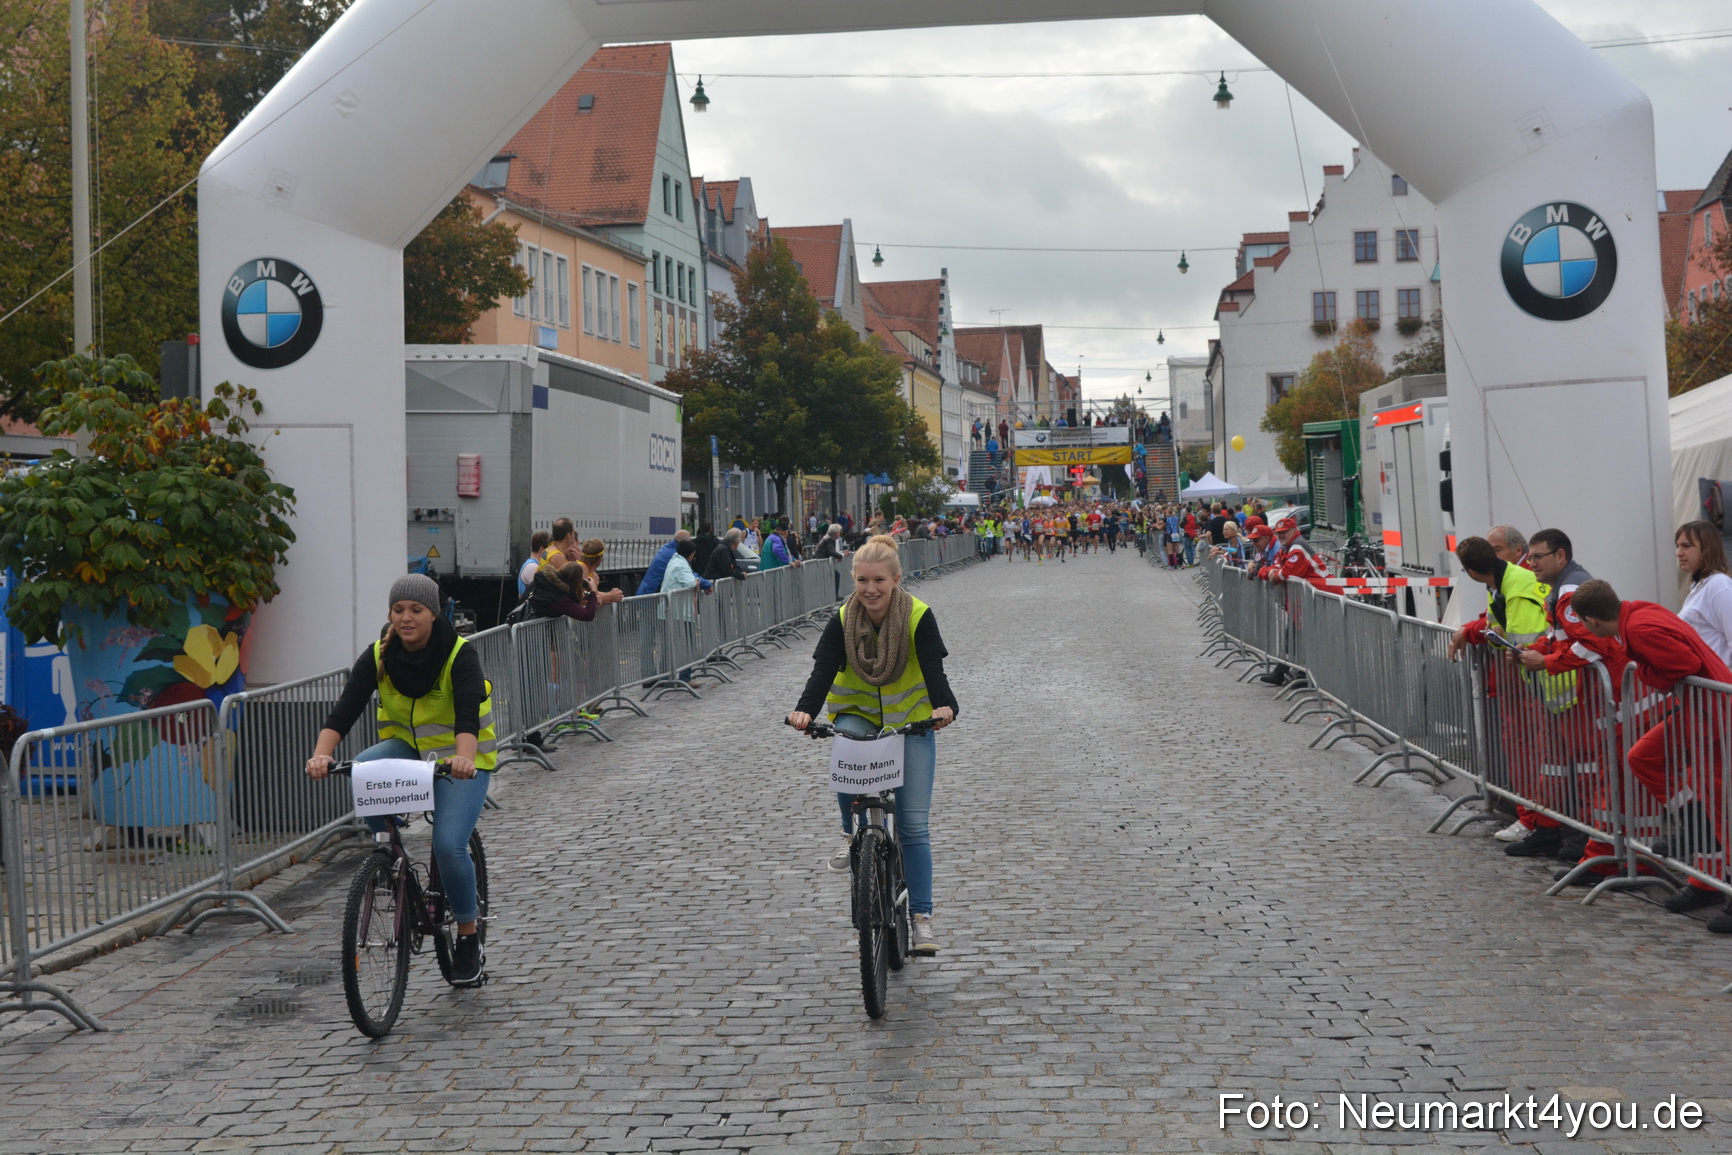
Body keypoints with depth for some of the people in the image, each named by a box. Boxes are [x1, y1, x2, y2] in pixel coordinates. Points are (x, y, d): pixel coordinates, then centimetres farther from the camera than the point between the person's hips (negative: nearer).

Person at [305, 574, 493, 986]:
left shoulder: (459, 655, -18)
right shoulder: (377, 657, -9)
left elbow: (468, 714, -33)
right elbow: (344, 710, -20)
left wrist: (463, 757, -53)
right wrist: (322, 754, -39)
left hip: (458, 758, -3)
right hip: (406, 746, 3)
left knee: (448, 845, -19)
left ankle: (469, 940, 3)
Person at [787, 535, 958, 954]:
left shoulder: (919, 617, -16)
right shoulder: (842, 621, -12)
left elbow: (933, 669, -25)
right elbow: (823, 670, -22)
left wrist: (945, 706, -46)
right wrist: (805, 710, -41)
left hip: (910, 724, -1)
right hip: (856, 716, 1)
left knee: (914, 825, -7)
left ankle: (922, 918, 1)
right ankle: (852, 831, -7)